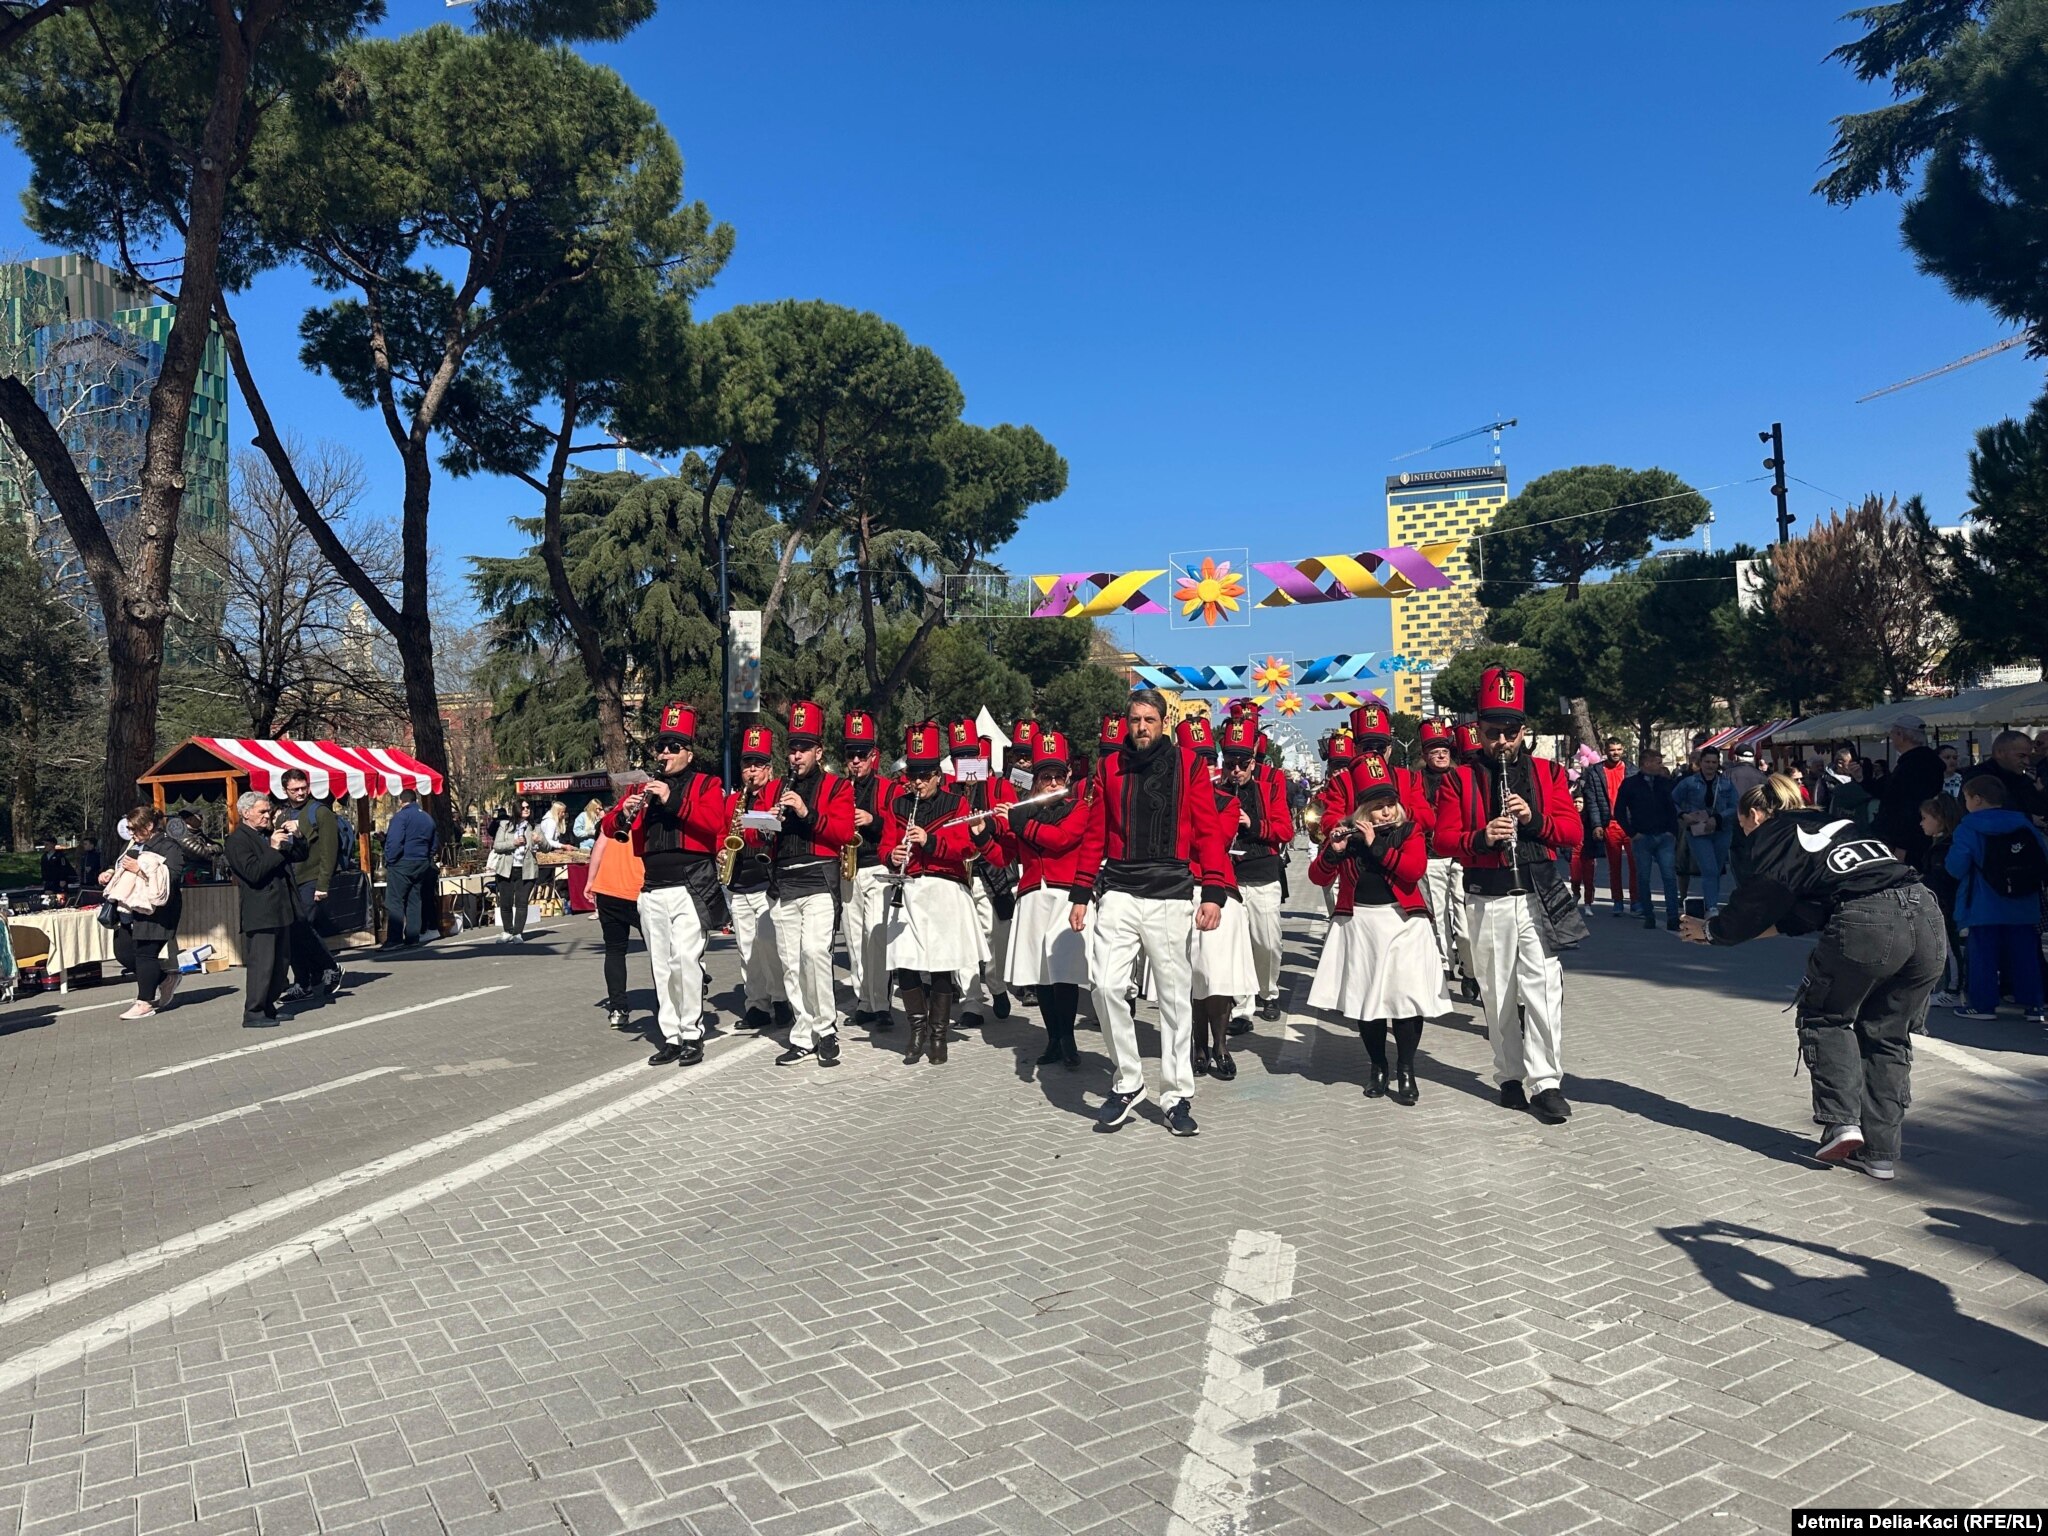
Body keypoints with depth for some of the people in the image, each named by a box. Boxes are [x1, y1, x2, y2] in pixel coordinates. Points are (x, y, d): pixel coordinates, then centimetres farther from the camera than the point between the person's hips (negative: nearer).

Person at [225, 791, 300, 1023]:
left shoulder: (268, 835, 18)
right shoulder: (237, 840, -8)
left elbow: (287, 863, 28)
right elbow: (253, 873, -20)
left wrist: (288, 842, 11)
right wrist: (273, 849, -16)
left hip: (281, 910, 9)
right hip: (260, 914, -9)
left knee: (280, 962, 12)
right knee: (261, 964, -6)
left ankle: (269, 1007, 21)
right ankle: (253, 1013, 1)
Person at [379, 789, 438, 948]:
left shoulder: (400, 817, -9)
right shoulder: (428, 818, 14)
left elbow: (394, 842, -19)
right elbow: (435, 844, 20)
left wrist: (389, 861, -9)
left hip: (402, 864, -7)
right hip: (422, 864, 7)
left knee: (395, 902, -5)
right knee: (415, 902, 9)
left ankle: (395, 940, -10)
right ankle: (413, 939, 9)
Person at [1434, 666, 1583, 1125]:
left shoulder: (1548, 773, 9)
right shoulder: (1460, 780, 5)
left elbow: (1572, 831, 4)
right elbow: (1444, 836, -1)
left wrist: (1534, 818, -14)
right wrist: (1480, 838, -20)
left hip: (1538, 897, 0)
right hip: (1487, 902, 0)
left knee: (1543, 989, -7)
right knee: (1498, 994, 7)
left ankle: (1546, 1082, -1)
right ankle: (1510, 1077, 19)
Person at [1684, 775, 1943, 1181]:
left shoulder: (1773, 837, 10)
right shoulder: (1837, 821, 31)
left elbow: (1755, 903, 12)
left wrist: (1710, 929, 29)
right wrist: (1744, 928, 41)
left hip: (1866, 927, -7)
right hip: (1927, 917, 7)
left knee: (1824, 1018, 17)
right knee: (1886, 1037, 17)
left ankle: (1841, 1120, 4)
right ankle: (1879, 1152, 16)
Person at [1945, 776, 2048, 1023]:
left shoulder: (1967, 829, -10)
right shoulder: (2025, 825, 6)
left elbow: (1956, 867, -15)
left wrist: (1945, 862, 7)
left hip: (1984, 908, -4)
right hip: (2024, 907, 4)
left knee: (1983, 954, 2)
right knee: (2024, 953, 9)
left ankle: (1983, 1004, 3)